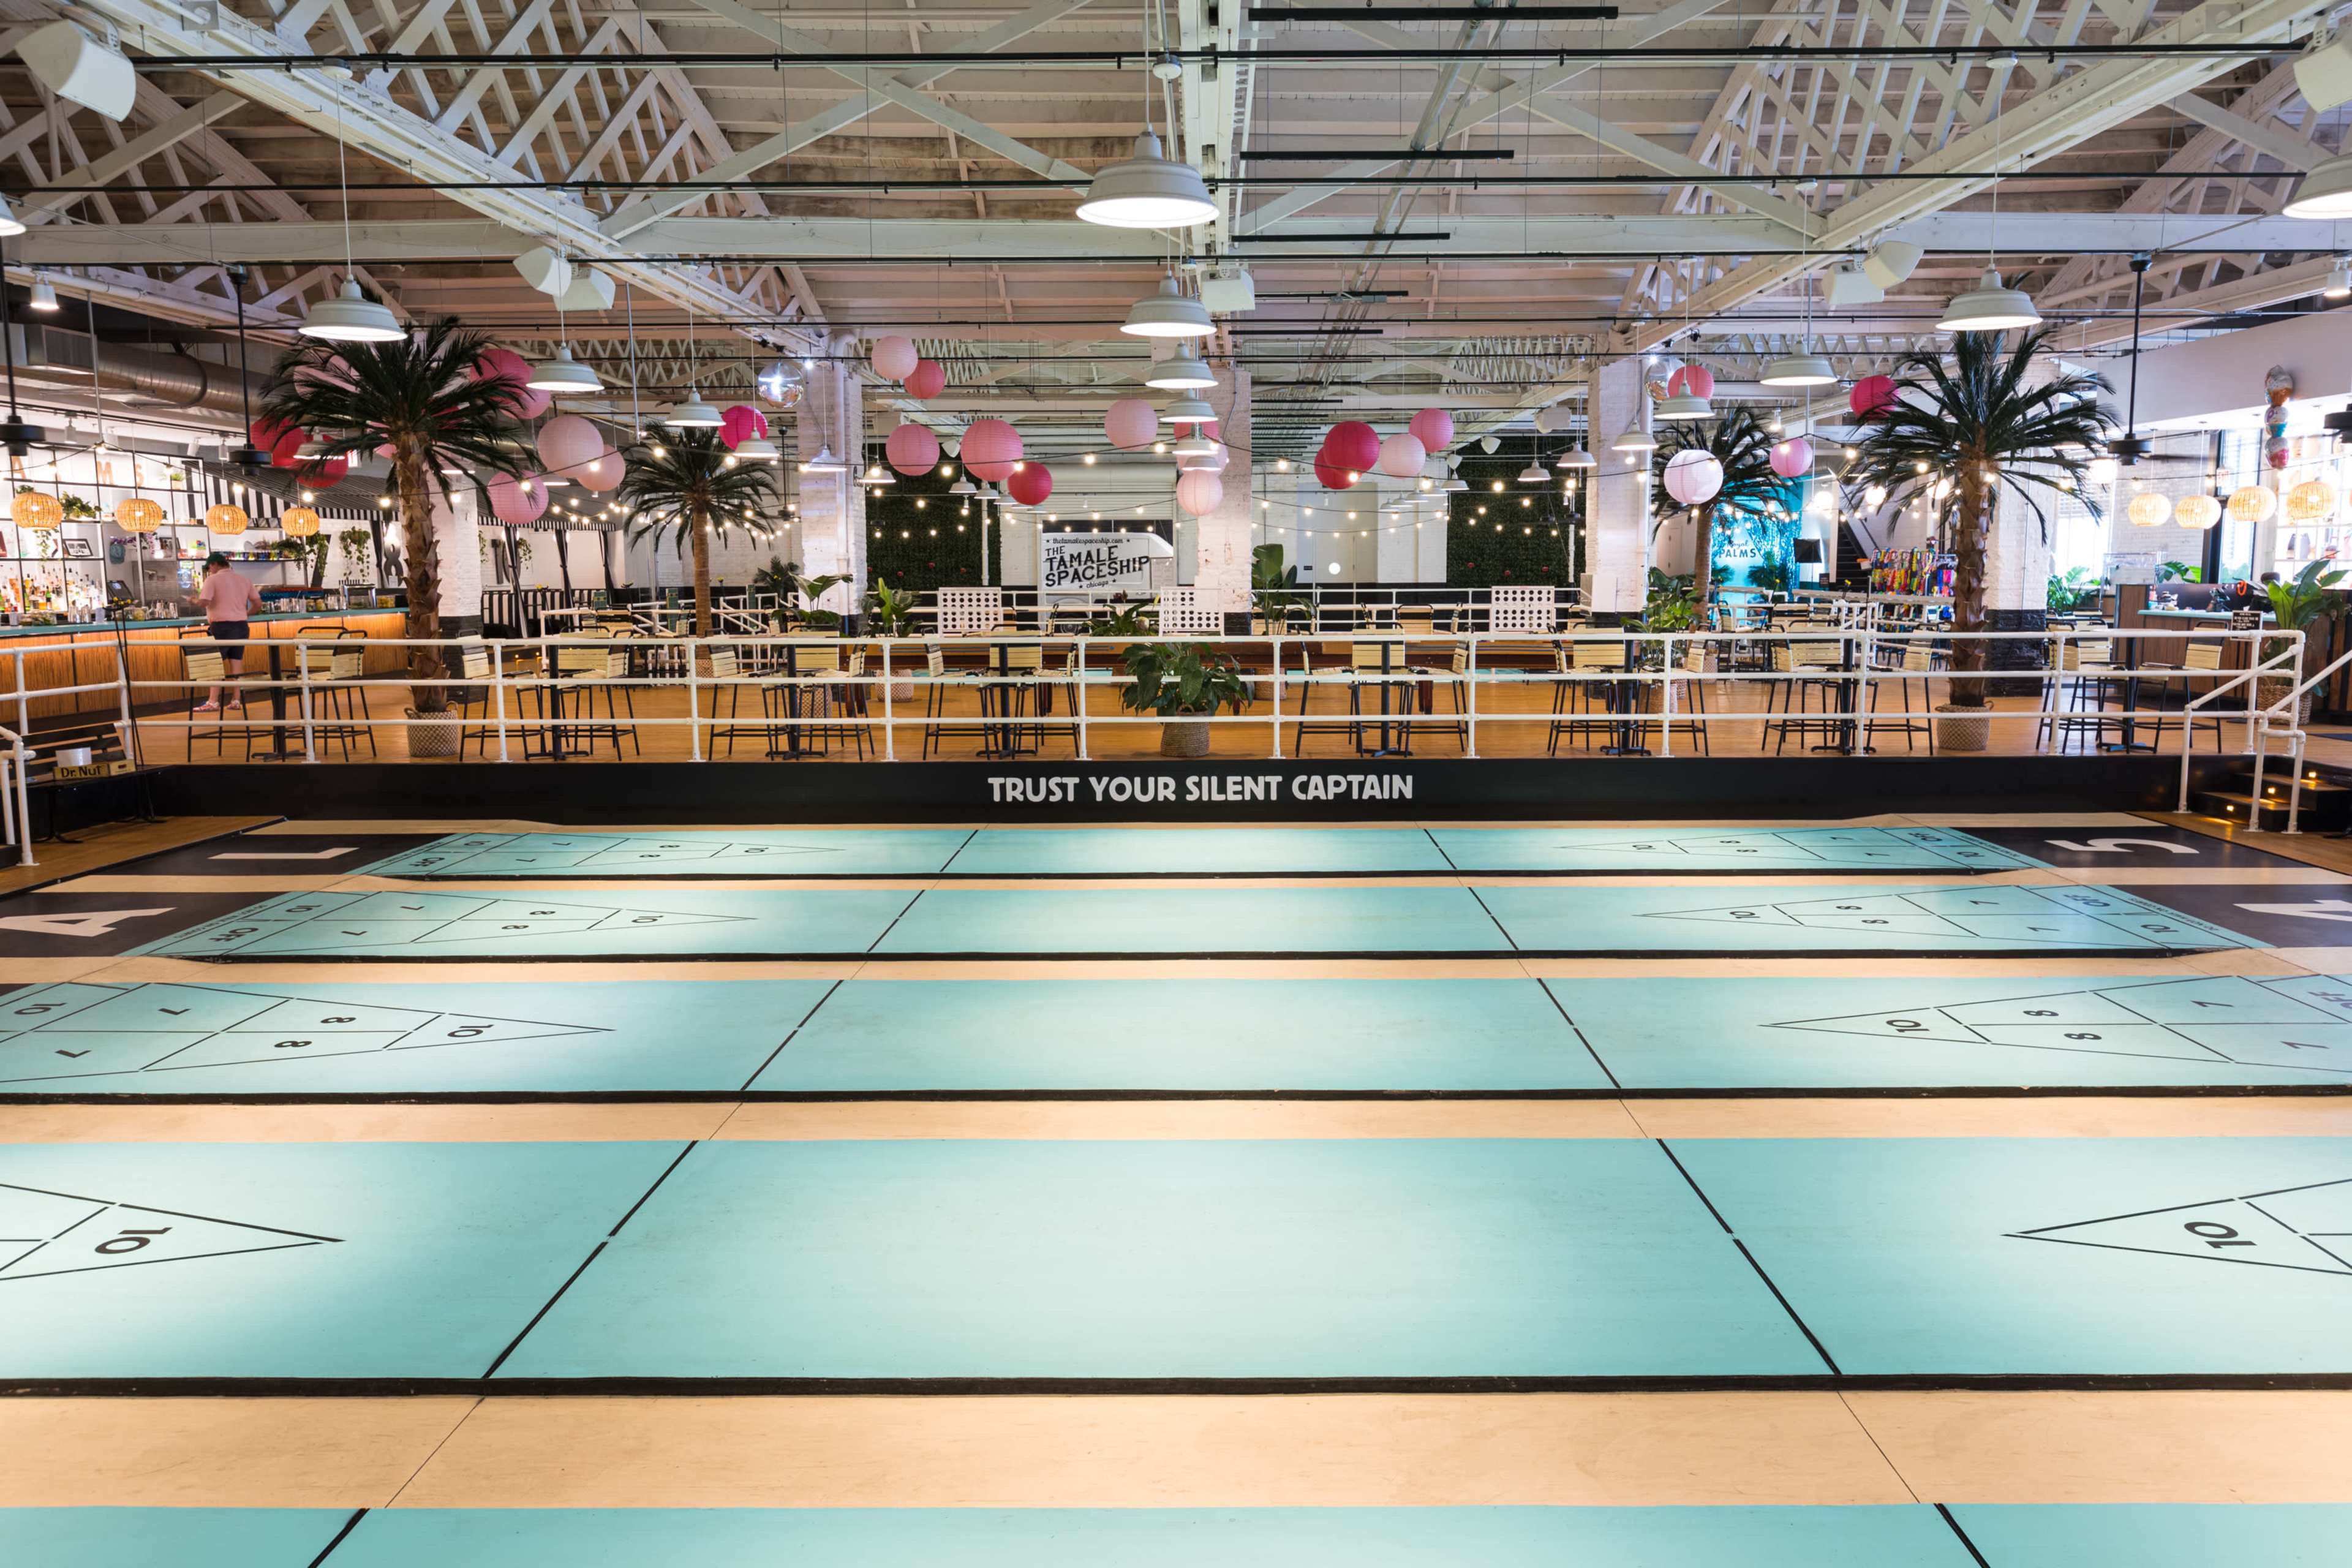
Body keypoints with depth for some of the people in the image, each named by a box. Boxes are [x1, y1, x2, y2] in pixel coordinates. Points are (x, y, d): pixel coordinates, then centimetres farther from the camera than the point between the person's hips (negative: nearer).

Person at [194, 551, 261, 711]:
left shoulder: (213, 580, -7)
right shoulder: (244, 580, 11)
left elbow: (204, 602, -16)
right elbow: (257, 601, 9)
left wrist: (194, 600, 5)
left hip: (221, 626, -6)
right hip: (241, 626, 6)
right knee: (237, 663, 7)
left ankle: (213, 702, -6)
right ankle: (236, 701, 7)